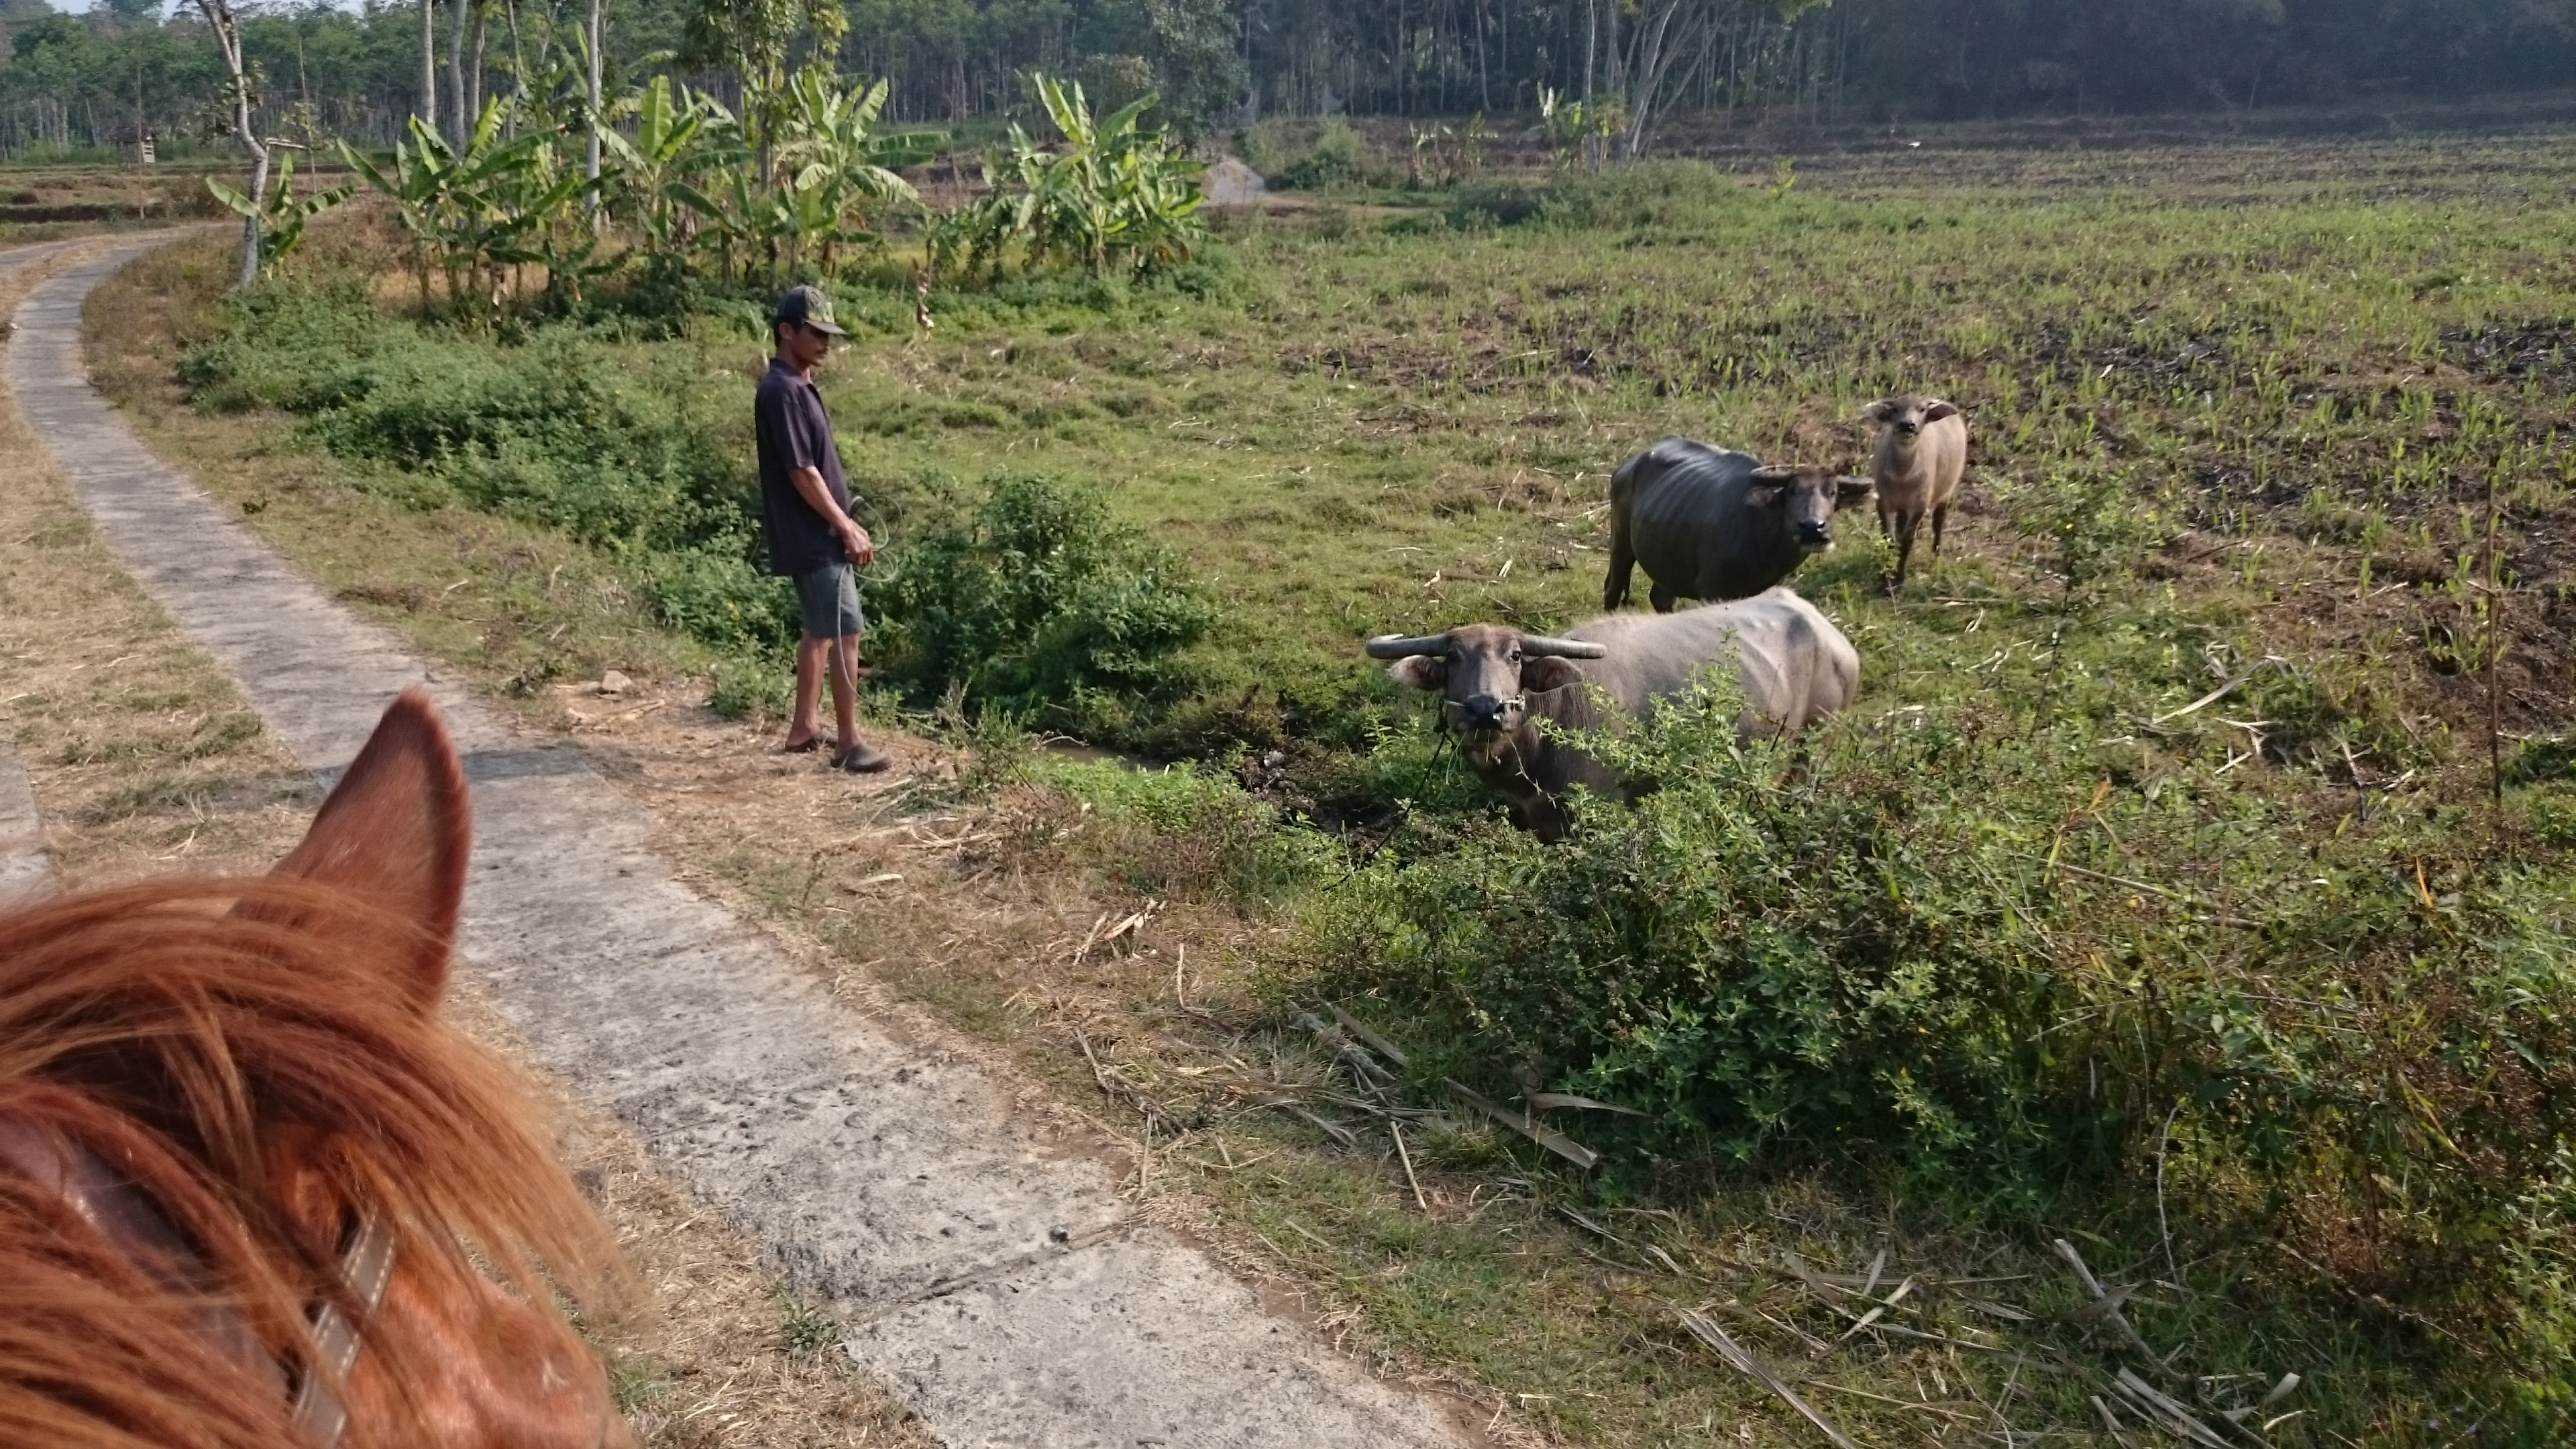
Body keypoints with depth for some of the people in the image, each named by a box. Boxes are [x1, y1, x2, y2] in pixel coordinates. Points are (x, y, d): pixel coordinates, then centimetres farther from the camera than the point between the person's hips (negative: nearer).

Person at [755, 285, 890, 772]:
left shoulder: (799, 387, 14)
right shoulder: (782, 391, -18)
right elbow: (802, 473, -21)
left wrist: (845, 525, 17)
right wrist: (846, 527, -16)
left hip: (818, 535, 10)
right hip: (814, 538, -10)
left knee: (819, 633, 16)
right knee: (846, 633, -8)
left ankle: (803, 729, 24)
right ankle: (848, 741, -3)